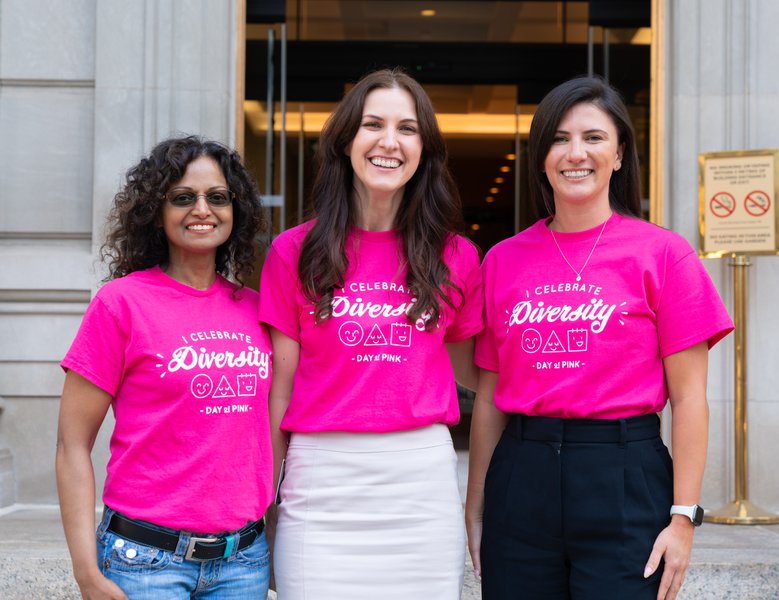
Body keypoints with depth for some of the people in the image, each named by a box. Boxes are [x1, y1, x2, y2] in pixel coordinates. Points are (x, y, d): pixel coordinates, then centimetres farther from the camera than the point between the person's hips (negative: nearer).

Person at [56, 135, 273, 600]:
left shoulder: (253, 308, 6)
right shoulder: (122, 302, -6)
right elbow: (73, 445, -6)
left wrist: (282, 542, 8)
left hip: (245, 560, 4)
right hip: (148, 560, -4)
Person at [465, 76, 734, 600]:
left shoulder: (661, 252, -2)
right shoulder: (503, 260, 6)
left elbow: (688, 396, -4)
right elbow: (489, 397, 10)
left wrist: (684, 516, -8)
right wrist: (475, 509, 9)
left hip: (624, 480, -3)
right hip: (521, 478, 3)